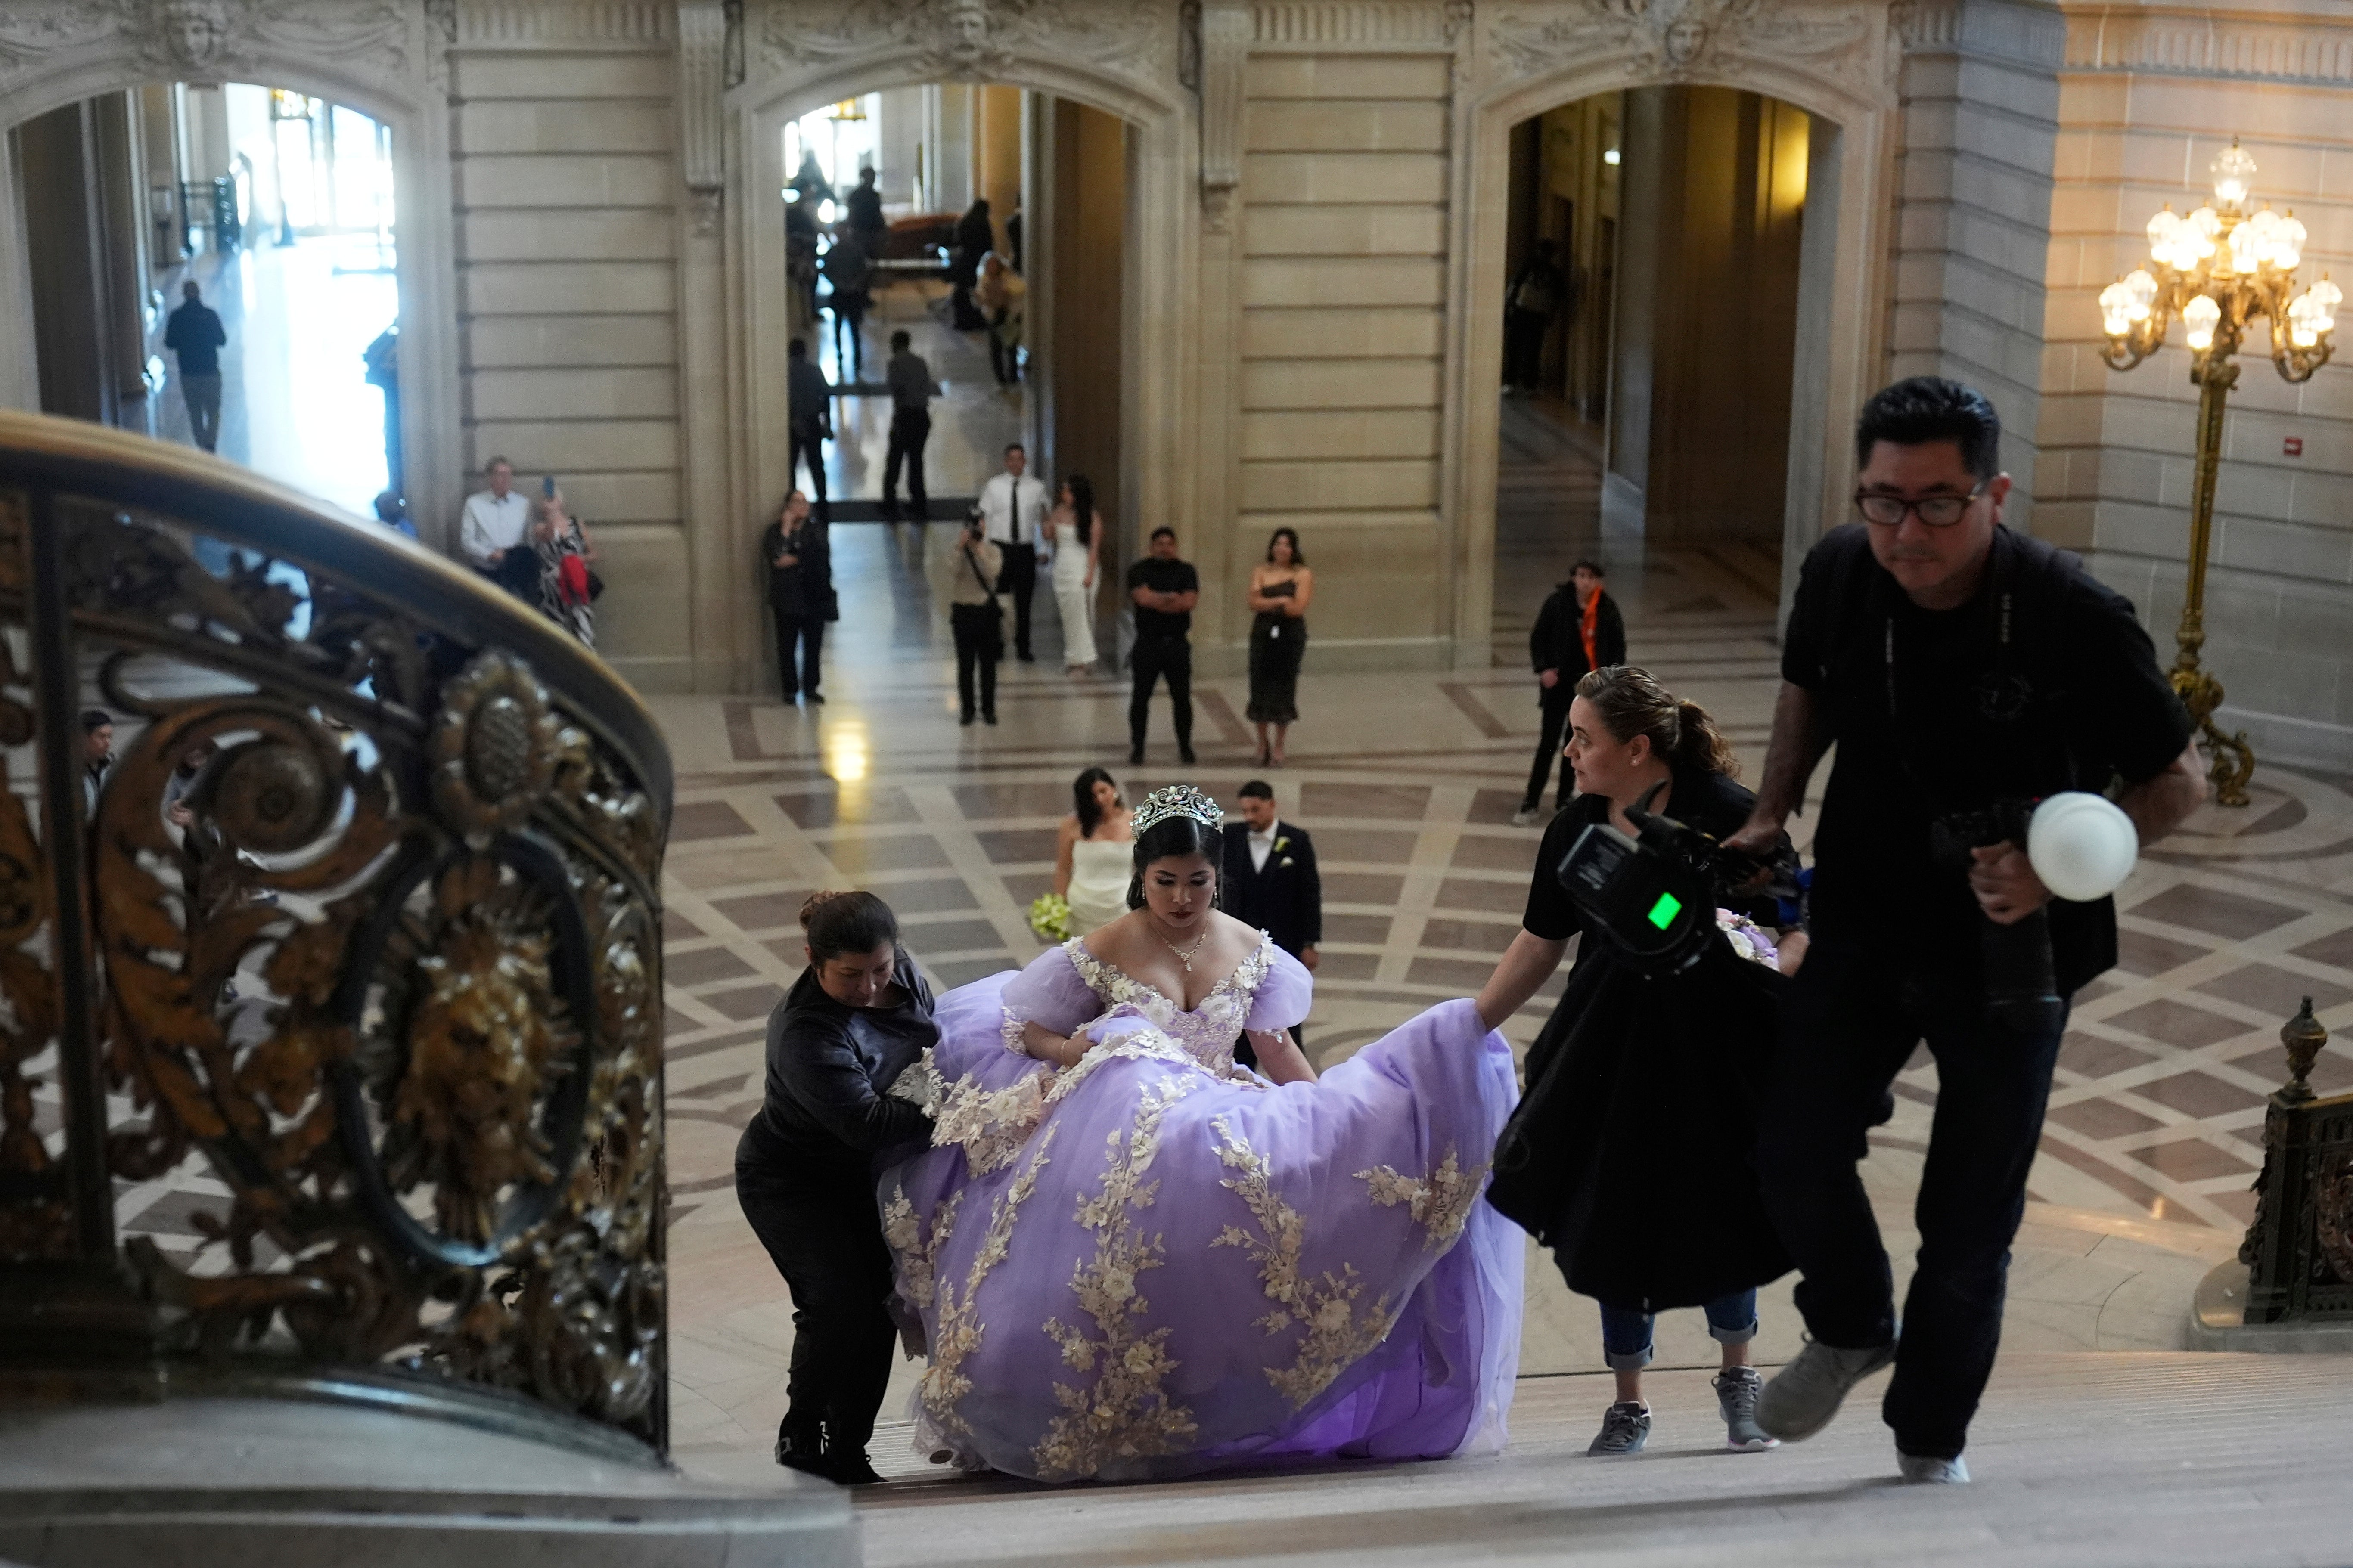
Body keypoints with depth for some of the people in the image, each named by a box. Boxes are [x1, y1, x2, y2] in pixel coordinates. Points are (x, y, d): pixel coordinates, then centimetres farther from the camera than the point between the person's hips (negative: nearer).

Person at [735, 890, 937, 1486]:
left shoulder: (902, 970, -11)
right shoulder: (806, 1035, -34)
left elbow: (928, 1033, 12)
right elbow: (869, 1124, -39)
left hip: (862, 1176, 7)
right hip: (789, 1181, -7)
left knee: (879, 1303, 1)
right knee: (839, 1303, -19)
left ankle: (848, 1448, 12)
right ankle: (800, 1434, 2)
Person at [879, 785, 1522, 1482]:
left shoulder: (1251, 952, 4)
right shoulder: (1099, 954, -6)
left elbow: (1277, 1049, 11)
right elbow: (1023, 1030, 1)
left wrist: (1337, 1117, 4)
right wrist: (1069, 1048, -19)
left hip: (1221, 1131, 4)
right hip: (1124, 1149, -4)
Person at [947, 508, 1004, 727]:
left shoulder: (993, 552, -1)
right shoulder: (957, 551, -3)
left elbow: (993, 574, -18)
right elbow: (953, 572, -20)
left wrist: (980, 550, -24)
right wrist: (960, 549, -28)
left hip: (987, 610, 1)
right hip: (963, 611, -1)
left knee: (988, 663, 7)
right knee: (966, 664, 4)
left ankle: (988, 709, 17)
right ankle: (967, 710, 13)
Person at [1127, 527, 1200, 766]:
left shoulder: (1186, 571, 4)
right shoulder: (1139, 571, 0)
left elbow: (1190, 602, -10)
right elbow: (1143, 598, -16)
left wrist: (1156, 600, -10)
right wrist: (1171, 598, -9)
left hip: (1178, 644, 1)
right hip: (1147, 643, -1)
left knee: (1182, 698, 5)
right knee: (1140, 697, 3)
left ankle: (1185, 746, 17)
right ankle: (1137, 747, 13)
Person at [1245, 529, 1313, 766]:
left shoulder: (1303, 575, -1)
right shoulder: (1260, 571, 5)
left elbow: (1298, 608, -11)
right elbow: (1255, 602, -7)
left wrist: (1268, 604, -10)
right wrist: (1282, 601, -17)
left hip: (1291, 636, -2)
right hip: (1263, 634, 2)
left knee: (1284, 688, 1)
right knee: (1260, 686, 2)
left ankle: (1279, 746, 12)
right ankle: (1263, 742, 20)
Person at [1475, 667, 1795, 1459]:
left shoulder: (1727, 816, -16)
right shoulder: (1575, 831, -1)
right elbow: (1540, 942, 10)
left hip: (1718, 1045, -4)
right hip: (1612, 1050, 4)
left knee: (1719, 1212, 4)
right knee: (1616, 1221, 7)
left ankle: (1738, 1378, 30)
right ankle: (1628, 1404, 23)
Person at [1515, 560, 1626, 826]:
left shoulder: (1607, 609, -6)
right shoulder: (1557, 602, -9)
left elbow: (1618, 646, 3)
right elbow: (1538, 637, -1)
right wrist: (1543, 669, -13)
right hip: (1558, 684, -1)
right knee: (1548, 743, -2)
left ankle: (1564, 799, 24)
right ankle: (1531, 802, 3)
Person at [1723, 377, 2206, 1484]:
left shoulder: (2075, 620, -23)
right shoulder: (1840, 574, -11)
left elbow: (2178, 781, -12)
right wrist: (1773, 813, 1)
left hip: (2009, 952, -3)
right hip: (1866, 925, 3)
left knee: (1970, 1219, 6)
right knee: (1794, 1150, -5)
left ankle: (1931, 1442, 29)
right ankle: (1850, 1330, 27)